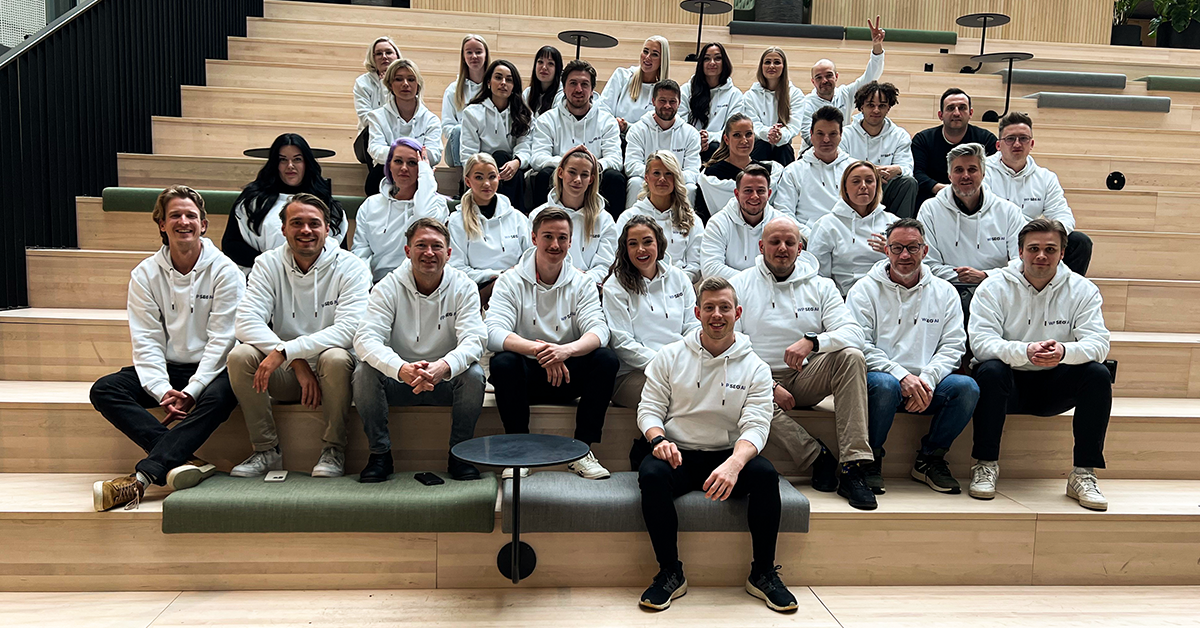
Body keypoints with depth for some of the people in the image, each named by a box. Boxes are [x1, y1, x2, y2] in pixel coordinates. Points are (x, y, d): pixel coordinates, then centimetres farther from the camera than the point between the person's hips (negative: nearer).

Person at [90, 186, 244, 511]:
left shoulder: (225, 271, -6)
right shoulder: (145, 274, 4)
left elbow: (221, 339, -11)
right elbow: (146, 341, -3)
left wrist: (192, 391, -21)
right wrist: (162, 390, -19)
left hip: (209, 370, -4)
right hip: (165, 370, 4)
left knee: (222, 395, -36)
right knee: (103, 390, -20)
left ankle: (143, 475, -39)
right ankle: (182, 461, -33)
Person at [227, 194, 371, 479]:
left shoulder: (350, 267, -7)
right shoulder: (268, 264, 1)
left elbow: (349, 330, -21)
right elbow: (246, 322, -12)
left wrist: (285, 351, -29)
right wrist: (297, 362, -26)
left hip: (327, 372, -3)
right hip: (285, 374, 3)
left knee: (335, 358, -34)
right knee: (239, 356, -23)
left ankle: (334, 448, -12)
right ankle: (266, 449, -7)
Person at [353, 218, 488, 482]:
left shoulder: (463, 286, -7)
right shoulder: (388, 287, -8)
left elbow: (474, 338, -20)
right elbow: (365, 338, -22)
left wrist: (444, 366, -43)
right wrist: (402, 369, -43)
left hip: (446, 381, 0)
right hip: (398, 381, 0)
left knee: (474, 373, -29)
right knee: (364, 372, -26)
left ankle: (459, 454, -9)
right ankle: (380, 453, -8)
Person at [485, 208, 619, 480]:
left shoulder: (582, 283, 2)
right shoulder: (510, 281, -4)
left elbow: (598, 329, -13)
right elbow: (494, 334, -20)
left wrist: (567, 350, -36)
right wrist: (536, 350, -39)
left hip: (568, 375, 2)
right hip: (525, 375, -2)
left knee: (607, 359, -24)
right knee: (502, 362, -32)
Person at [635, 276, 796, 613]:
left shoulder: (755, 368, 3)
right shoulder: (670, 357, 6)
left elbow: (756, 426, -8)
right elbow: (649, 409, 4)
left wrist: (734, 462, -30)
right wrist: (658, 439, -20)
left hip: (729, 456, 1)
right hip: (678, 455, 0)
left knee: (765, 473, -30)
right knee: (652, 474, -33)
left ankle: (763, 573, -9)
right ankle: (670, 573, -15)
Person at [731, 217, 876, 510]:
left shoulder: (820, 286, 9)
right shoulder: (740, 285, 4)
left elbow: (854, 333, -5)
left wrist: (812, 341, -25)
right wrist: (769, 387, -15)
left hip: (806, 377, 2)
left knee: (851, 356, -25)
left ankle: (852, 467, -27)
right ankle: (817, 456, -20)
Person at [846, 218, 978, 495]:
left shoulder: (944, 292, 13)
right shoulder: (865, 290, 3)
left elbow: (953, 345, 4)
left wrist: (926, 379, -14)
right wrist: (902, 376, -20)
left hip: (927, 386, 3)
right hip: (883, 377, -3)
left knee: (967, 387, -25)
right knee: (884, 385, -37)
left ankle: (929, 459, -1)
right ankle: (870, 460, -10)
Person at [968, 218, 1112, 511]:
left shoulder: (1082, 289, 0)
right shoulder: (994, 287, -7)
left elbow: (1098, 342, -13)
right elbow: (980, 341, -19)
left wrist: (1064, 351, -36)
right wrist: (1025, 351, -38)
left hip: (1054, 385, 3)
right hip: (1008, 383, -2)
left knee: (1099, 374, -23)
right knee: (990, 370, -33)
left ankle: (1084, 474, -15)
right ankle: (986, 465, -19)